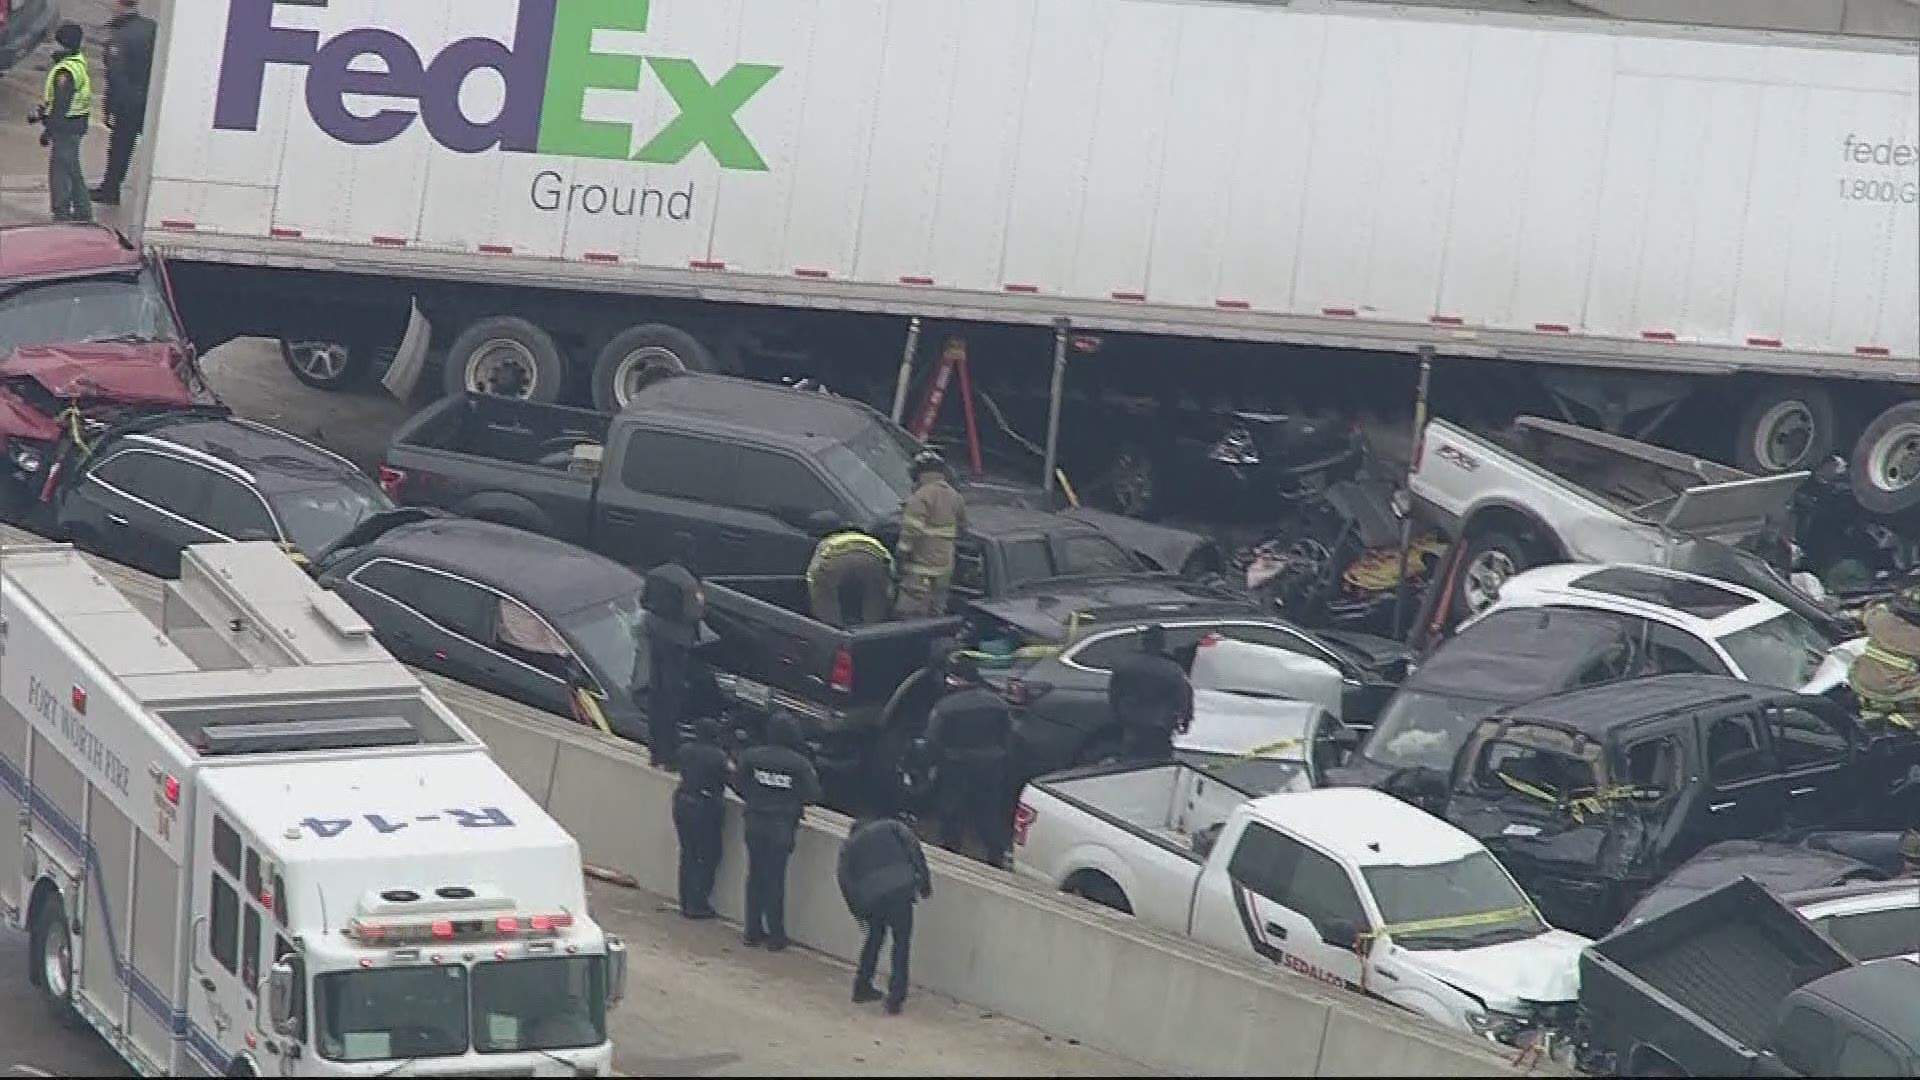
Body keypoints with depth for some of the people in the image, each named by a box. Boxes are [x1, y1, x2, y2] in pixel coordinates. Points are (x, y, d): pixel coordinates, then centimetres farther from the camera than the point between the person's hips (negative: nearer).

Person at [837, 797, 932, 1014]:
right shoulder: (892, 826, 19)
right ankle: (896, 996, -3)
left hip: (869, 896, 3)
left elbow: (845, 879, 14)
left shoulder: (849, 845, 24)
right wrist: (924, 881, 1)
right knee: (902, 941, 5)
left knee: (875, 935, 26)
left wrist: (857, 911, 17)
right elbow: (913, 848, 3)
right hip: (900, 887, -3)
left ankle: (862, 987, 31)